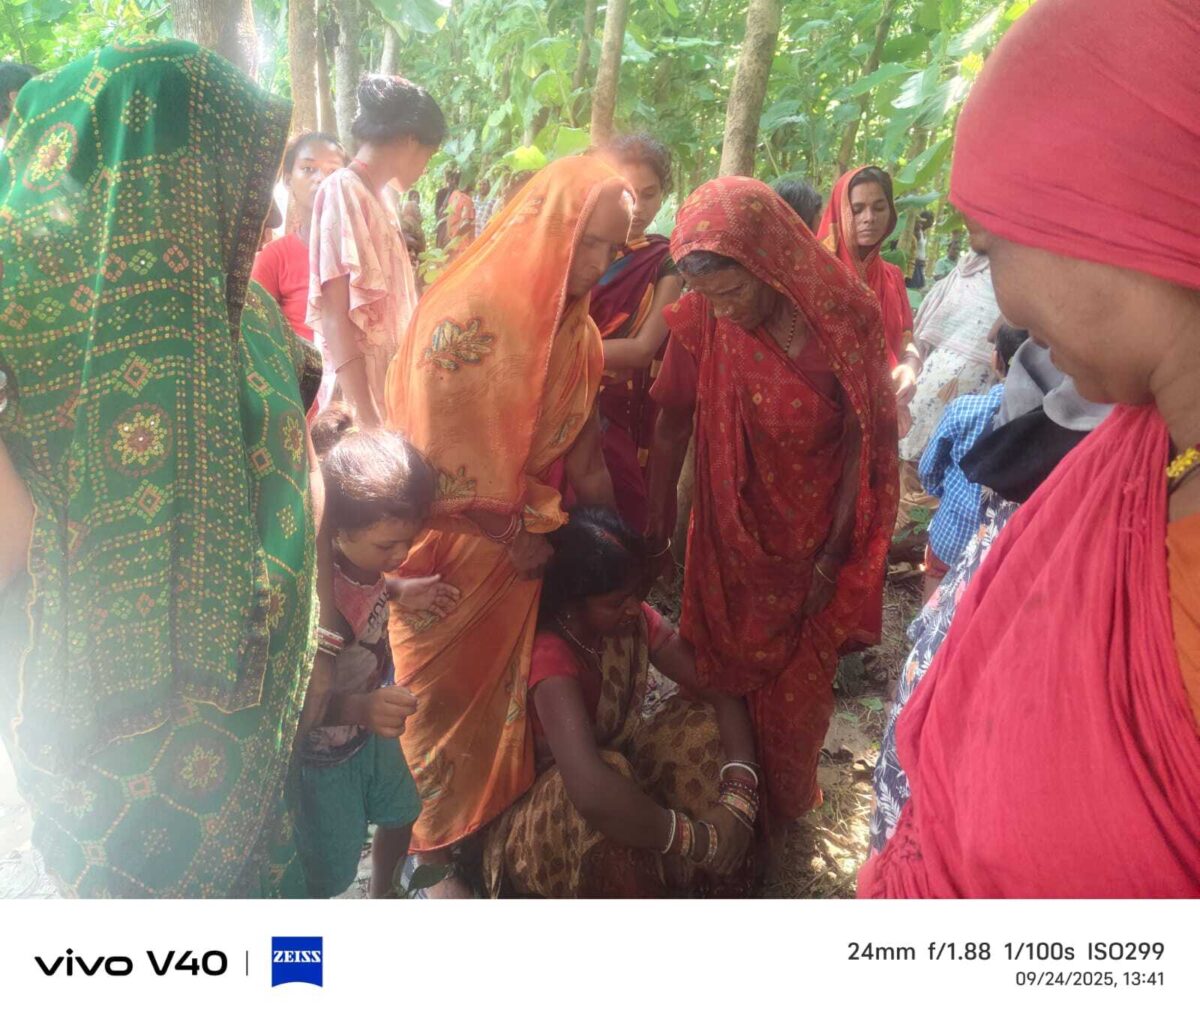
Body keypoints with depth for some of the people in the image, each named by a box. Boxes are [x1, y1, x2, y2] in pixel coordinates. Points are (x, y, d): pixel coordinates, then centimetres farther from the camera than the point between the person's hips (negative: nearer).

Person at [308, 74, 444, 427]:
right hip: (360, 386, -8)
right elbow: (335, 319, -18)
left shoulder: (378, 195, 13)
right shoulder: (343, 190, -11)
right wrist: (366, 420, -22)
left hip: (388, 378, 8)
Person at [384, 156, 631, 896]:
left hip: (525, 537, 6)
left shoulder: (571, 318, 1)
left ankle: (497, 818, 40)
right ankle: (442, 841, 33)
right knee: (451, 692, 11)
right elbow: (442, 454, -22)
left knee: (505, 682, 19)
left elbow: (579, 421, 7)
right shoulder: (469, 309, -23)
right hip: (457, 542, -6)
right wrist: (512, 535, -14)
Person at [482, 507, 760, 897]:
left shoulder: (636, 621, -13)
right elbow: (591, 788, -48)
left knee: (704, 724, -17)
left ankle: (716, 884, -5)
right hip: (550, 806, -6)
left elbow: (722, 691, -15)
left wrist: (738, 797, -30)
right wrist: (701, 839, -38)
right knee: (604, 791, -38)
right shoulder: (549, 656, -33)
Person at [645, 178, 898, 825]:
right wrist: (657, 521, -3)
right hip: (731, 535, 2)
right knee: (724, 665, 17)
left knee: (799, 684, 14)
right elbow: (672, 421, -7)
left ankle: (788, 808, 40)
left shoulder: (840, 316, -19)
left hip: (814, 539, -1)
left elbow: (860, 443, -11)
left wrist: (833, 554, -8)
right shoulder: (701, 319, -16)